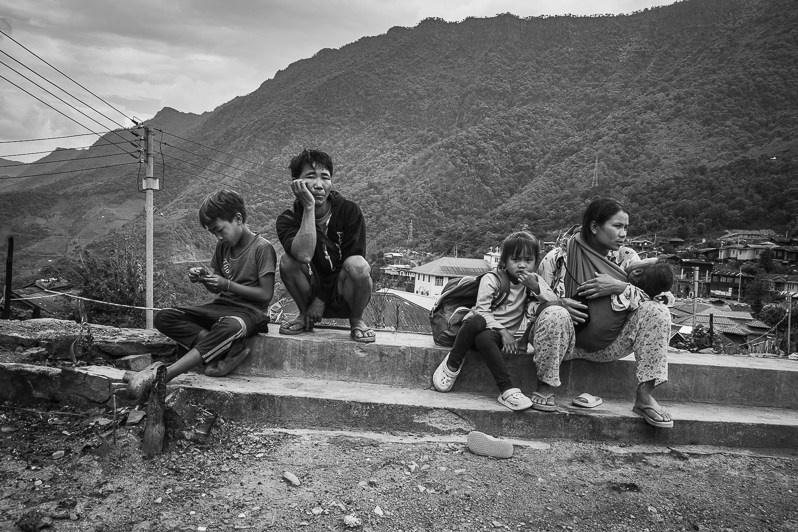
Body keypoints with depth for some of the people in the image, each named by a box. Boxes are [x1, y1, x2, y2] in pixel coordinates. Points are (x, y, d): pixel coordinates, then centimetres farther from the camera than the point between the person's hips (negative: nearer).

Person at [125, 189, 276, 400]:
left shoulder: (262, 248, -10)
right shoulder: (223, 246, 11)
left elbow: (266, 294, -12)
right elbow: (216, 289, 18)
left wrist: (228, 285, -16)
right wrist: (203, 278, -4)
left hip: (250, 311, -7)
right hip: (221, 306, 7)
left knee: (229, 327, -43)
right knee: (164, 318, -13)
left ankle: (162, 375, -44)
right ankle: (229, 350, -27)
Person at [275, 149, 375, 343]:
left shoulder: (349, 210, -12)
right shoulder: (288, 219, -10)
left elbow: (351, 265, -13)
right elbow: (304, 255, -32)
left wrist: (321, 299, -13)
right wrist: (309, 207, -31)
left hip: (344, 297, -1)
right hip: (312, 293, 1)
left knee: (358, 265, -32)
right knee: (287, 261, -24)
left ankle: (356, 320, -4)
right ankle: (305, 316, 0)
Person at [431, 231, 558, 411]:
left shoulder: (534, 280, 7)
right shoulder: (491, 279, -6)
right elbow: (482, 310, -12)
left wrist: (535, 287, -19)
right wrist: (502, 331, -23)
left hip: (504, 333, 1)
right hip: (483, 325, -1)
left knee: (484, 338, -38)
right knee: (476, 321, -40)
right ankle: (452, 364, -23)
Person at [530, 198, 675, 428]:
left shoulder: (627, 257, 4)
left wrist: (619, 287, -22)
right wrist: (559, 302, -24)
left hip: (610, 346, 3)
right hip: (571, 342, -3)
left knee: (657, 312, -17)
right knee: (554, 315, -36)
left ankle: (644, 396, -14)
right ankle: (545, 388, -15)